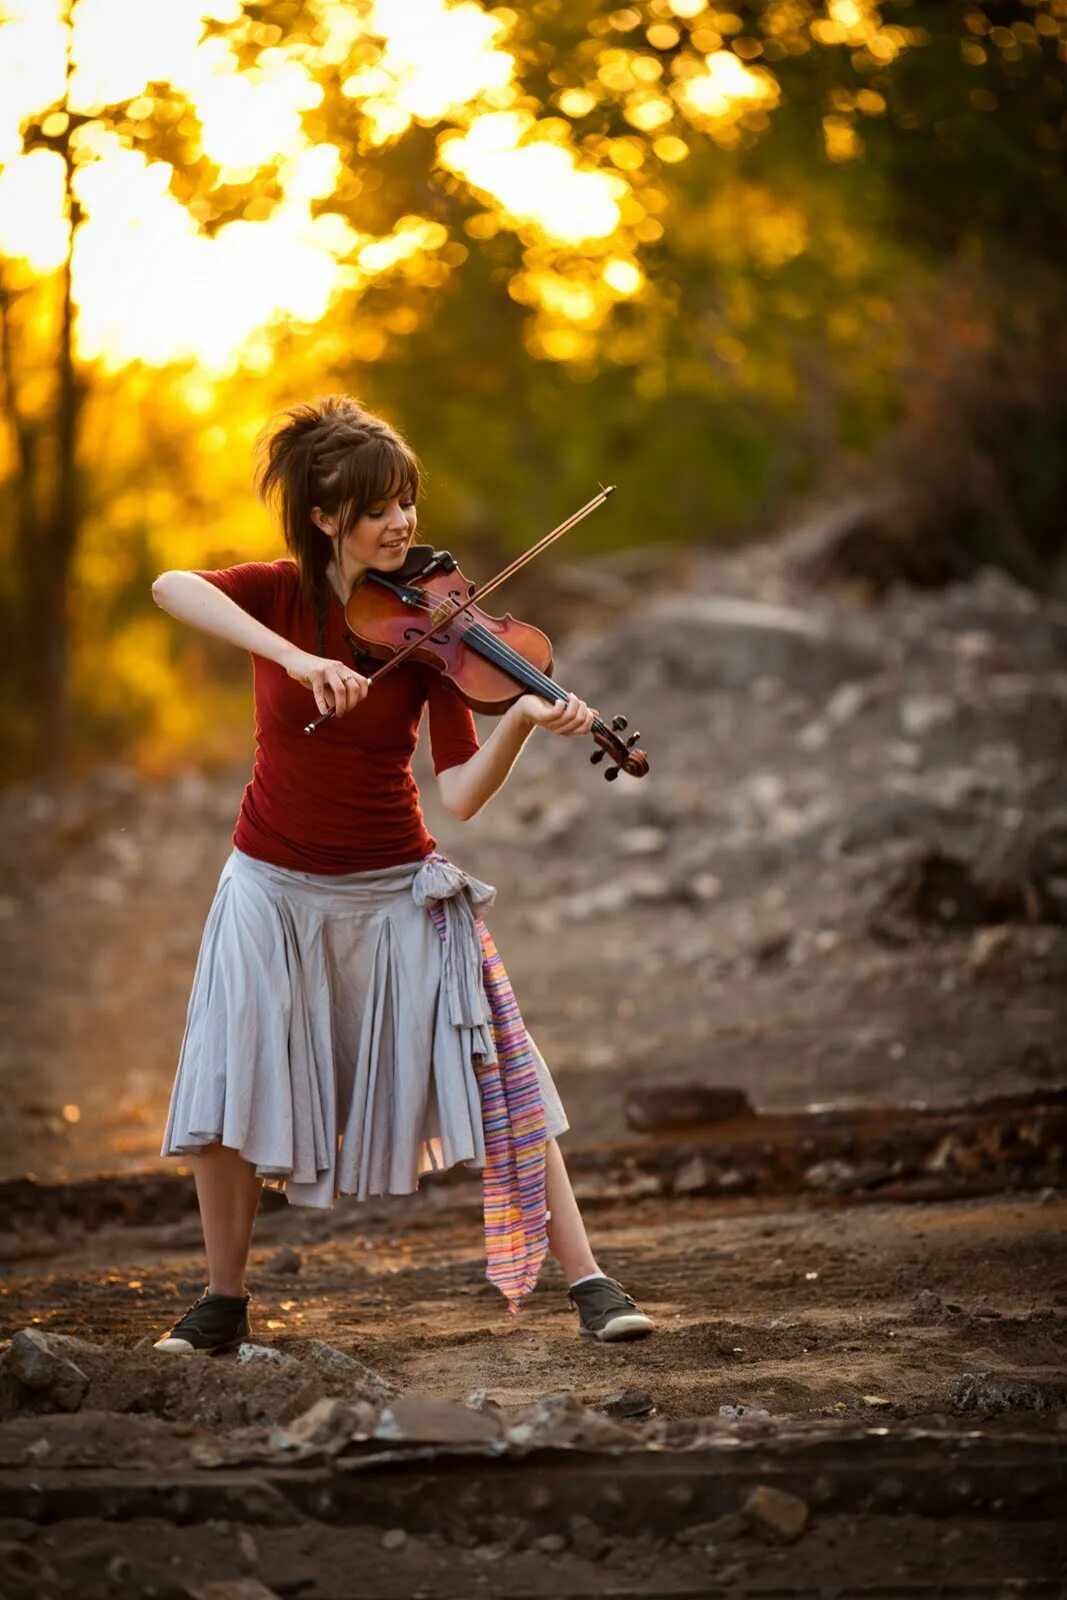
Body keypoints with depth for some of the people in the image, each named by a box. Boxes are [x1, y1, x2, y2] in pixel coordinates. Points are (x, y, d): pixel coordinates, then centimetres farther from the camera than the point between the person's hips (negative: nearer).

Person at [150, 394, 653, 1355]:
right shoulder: (281, 595, -5)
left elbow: (461, 794, -13)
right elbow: (171, 588, -28)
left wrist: (520, 725, -32)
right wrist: (295, 658, -40)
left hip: (396, 888, 0)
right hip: (276, 884, 0)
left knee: (496, 1075, -9)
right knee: (225, 1086, -8)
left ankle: (587, 1281, -5)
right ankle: (224, 1302, 11)